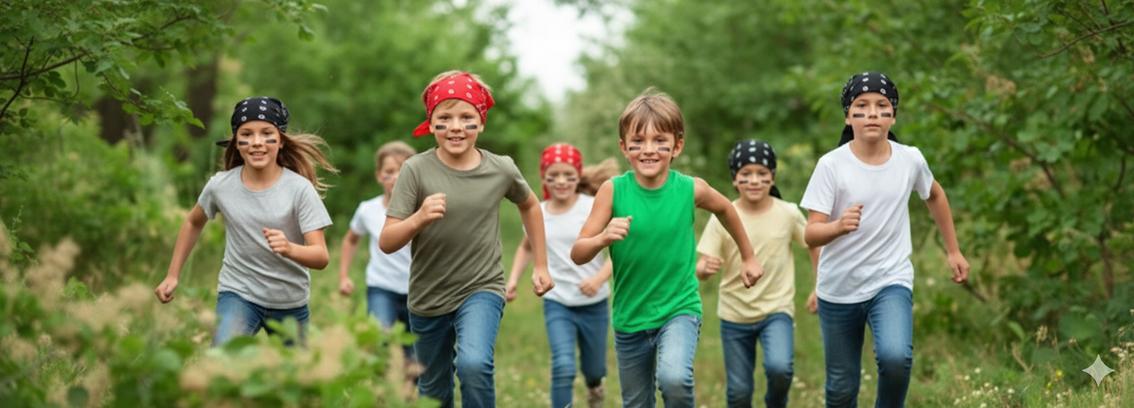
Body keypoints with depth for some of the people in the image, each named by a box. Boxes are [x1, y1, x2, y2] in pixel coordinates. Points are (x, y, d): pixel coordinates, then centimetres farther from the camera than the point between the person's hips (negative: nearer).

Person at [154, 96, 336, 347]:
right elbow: (193, 223, 15)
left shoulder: (299, 188, -14)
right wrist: (173, 275, 13)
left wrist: (289, 249, -40)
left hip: (290, 302, 0)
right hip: (238, 293, 0)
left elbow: (321, 257, -20)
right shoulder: (221, 186, -7)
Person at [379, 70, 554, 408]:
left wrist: (541, 265, 17)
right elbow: (386, 243, -15)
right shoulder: (416, 170, -12)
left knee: (473, 364, -29)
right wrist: (418, 219, -34)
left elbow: (529, 205, 17)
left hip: (481, 290, -1)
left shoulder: (501, 170, -6)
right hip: (428, 299, 1)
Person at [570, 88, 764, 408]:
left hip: (680, 309, -2)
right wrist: (603, 238, -33)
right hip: (630, 318, 2)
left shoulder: (691, 189, -11)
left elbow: (725, 210, 12)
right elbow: (577, 255, -13)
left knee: (674, 378, -30)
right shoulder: (613, 190, -13)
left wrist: (748, 257, 22)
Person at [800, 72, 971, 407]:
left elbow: (935, 195, 20)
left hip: (892, 282, 0)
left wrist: (953, 251, 23)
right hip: (838, 290, 0)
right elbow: (811, 234, -16)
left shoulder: (910, 159, -3)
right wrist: (839, 226, -38)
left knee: (896, 357, -28)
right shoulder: (831, 165, -11)